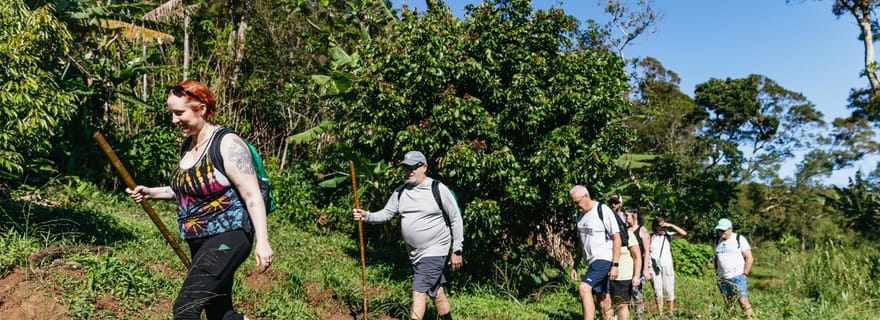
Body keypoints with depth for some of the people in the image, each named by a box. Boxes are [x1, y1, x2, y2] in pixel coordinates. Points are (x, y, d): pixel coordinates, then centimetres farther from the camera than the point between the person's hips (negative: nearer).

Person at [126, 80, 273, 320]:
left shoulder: (227, 144, -15)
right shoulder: (187, 145, 10)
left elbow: (252, 195, -18)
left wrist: (262, 241, -25)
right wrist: (151, 193, 10)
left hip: (228, 238, -9)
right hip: (200, 241, 9)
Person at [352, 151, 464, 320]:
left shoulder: (439, 189, -12)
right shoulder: (400, 192, 4)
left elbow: (456, 219, -8)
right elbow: (386, 213, 4)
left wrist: (457, 250, -7)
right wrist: (367, 216, -16)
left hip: (434, 251, -6)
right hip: (415, 253, 6)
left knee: (418, 292, -11)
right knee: (436, 293, 18)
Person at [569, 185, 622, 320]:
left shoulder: (603, 211, -10)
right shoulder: (580, 215, 13)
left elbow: (616, 238, -12)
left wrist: (615, 265, -18)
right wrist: (574, 266, 16)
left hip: (604, 259, -8)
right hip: (592, 263, 8)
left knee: (583, 288, -25)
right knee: (602, 301, 10)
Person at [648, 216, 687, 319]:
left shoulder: (668, 235, 6)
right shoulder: (651, 237, 5)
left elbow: (683, 233, -5)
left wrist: (671, 225, -10)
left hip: (667, 266, 0)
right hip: (654, 267, 0)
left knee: (669, 290, 2)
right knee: (657, 291, 0)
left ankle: (671, 313, 10)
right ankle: (660, 314, 2)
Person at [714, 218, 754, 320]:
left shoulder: (739, 239, -3)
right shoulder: (718, 241, 12)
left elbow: (749, 259, -5)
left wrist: (744, 274, -8)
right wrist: (716, 273, 12)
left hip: (737, 277, -5)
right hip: (723, 279, 5)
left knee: (743, 301, -10)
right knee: (727, 303, 7)